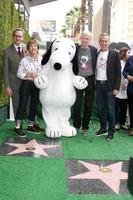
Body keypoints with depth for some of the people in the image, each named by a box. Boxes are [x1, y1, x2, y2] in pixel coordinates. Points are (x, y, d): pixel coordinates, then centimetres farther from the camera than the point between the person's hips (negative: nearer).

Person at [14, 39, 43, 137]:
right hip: (26, 84, -3)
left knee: (34, 105, 10)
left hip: (37, 85, 3)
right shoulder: (24, 60, -5)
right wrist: (30, 74, -15)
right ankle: (18, 127, 3)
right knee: (22, 105, -4)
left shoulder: (42, 59, 2)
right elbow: (19, 74, -5)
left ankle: (31, 125, 24)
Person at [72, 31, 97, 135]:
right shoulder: (75, 49, 1)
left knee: (89, 106, 6)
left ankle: (85, 127, 19)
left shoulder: (94, 50, 2)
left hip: (90, 80, 0)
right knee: (77, 105, 3)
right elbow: (72, 65, 6)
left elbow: (96, 65, 6)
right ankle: (76, 126, 20)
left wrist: (95, 80, 1)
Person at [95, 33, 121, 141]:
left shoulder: (114, 54, -1)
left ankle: (111, 131, 12)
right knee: (100, 109, 11)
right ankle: (103, 128, 25)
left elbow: (118, 72, -4)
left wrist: (116, 87, -10)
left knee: (110, 109, 1)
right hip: (99, 85, 4)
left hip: (109, 86, -4)